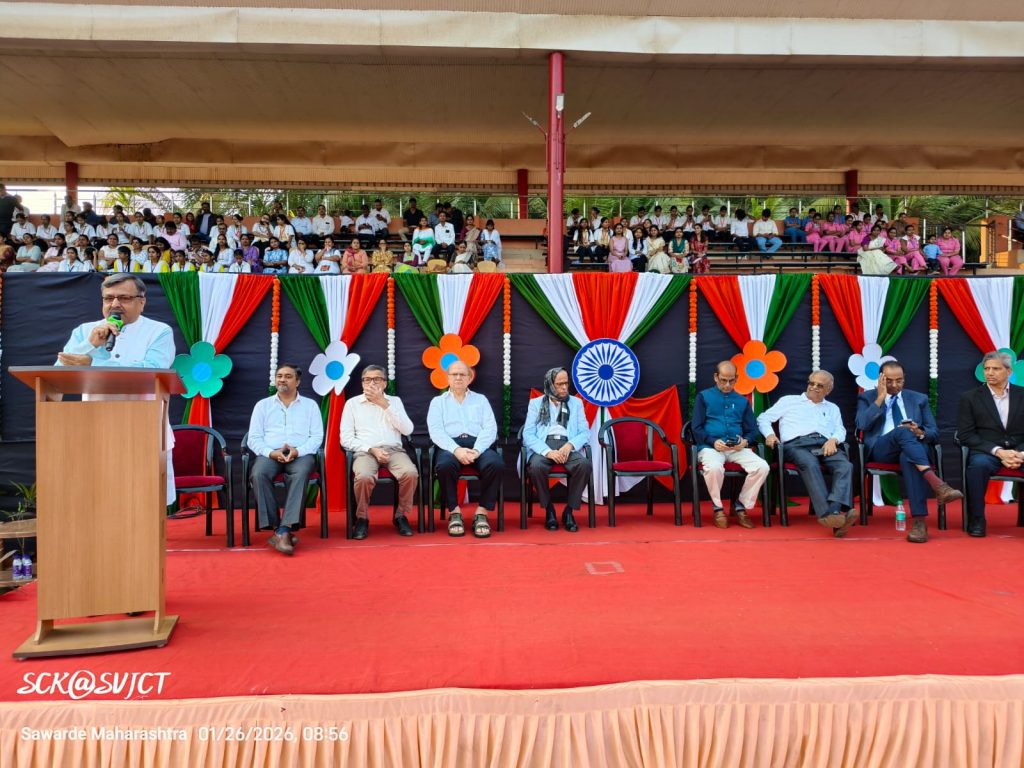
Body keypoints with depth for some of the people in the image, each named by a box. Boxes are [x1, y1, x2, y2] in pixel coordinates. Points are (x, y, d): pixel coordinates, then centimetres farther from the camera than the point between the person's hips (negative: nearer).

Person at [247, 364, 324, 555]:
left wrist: (298, 451, -15)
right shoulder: (262, 405, 17)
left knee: (301, 474, -36)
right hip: (270, 454, 1)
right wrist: (271, 452, -11)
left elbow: (317, 436, 5)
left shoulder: (310, 405, 15)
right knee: (259, 474, -33)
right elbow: (253, 438, 9)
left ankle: (284, 530, -41)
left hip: (301, 454, -1)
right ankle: (276, 528, -29)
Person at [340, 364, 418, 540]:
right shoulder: (352, 403, 13)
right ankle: (362, 518, -9)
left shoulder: (394, 401, 16)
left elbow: (407, 430, 1)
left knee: (411, 473, -32)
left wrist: (384, 404, -5)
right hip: (365, 451, -1)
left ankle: (401, 516, -8)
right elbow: (346, 439, 5)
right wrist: (372, 449, -11)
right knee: (364, 477, -36)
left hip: (394, 450, 1)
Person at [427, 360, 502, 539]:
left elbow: (490, 428, 6)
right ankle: (454, 512, -18)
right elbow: (435, 431, 0)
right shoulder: (438, 402, 17)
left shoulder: (481, 399, 20)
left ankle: (482, 513, -21)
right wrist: (456, 449, -18)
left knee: (495, 464, -32)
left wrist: (477, 450, -14)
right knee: (444, 465, -36)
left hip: (478, 445, 1)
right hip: (451, 445, -1)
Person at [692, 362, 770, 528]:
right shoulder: (704, 397, 11)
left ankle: (742, 507, -4)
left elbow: (752, 430, 16)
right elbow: (696, 428, 3)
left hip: (738, 448, 3)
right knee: (714, 468, -38)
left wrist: (745, 441, -7)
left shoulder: (742, 401, 21)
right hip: (710, 446, -3)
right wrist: (713, 441, -14)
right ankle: (718, 508, -10)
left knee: (762, 467, -25)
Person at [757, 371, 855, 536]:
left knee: (846, 466, -32)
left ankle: (835, 511, -51)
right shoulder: (789, 401, 25)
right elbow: (763, 418, 20)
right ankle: (829, 514, -51)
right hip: (797, 444, -3)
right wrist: (769, 434, -1)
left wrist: (833, 440, -7)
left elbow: (840, 430, 17)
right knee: (810, 465, -39)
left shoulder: (832, 408, 33)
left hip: (825, 444, 3)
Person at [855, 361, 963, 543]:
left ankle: (920, 520, -44)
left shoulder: (919, 399, 20)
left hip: (913, 447, 2)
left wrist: (920, 433, -8)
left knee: (907, 458, -37)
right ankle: (935, 482, -50)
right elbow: (862, 425, -6)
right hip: (880, 449, -1)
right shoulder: (867, 397, 13)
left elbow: (934, 434, 15)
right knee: (902, 432, -35)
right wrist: (880, 398, -6)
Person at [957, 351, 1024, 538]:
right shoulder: (970, 397, 8)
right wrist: (998, 451, -13)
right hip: (986, 452, -1)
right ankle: (976, 520, -23)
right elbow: (965, 434, -1)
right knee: (978, 464, -36)